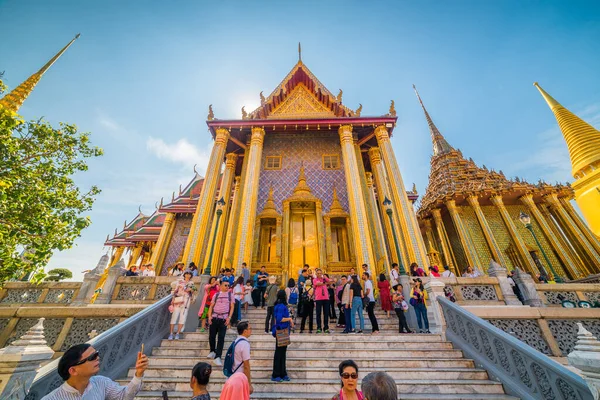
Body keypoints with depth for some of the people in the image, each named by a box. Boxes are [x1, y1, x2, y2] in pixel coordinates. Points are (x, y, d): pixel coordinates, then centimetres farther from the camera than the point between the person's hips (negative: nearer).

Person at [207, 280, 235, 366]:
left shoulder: (230, 295, 4)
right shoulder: (216, 294, 8)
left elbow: (232, 307, 1)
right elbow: (211, 306, 9)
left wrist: (229, 318, -9)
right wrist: (209, 316, -3)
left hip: (224, 319, -2)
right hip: (214, 317, 2)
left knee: (221, 338, -3)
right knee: (211, 336, 10)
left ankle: (218, 357, 7)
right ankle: (213, 351, 36)